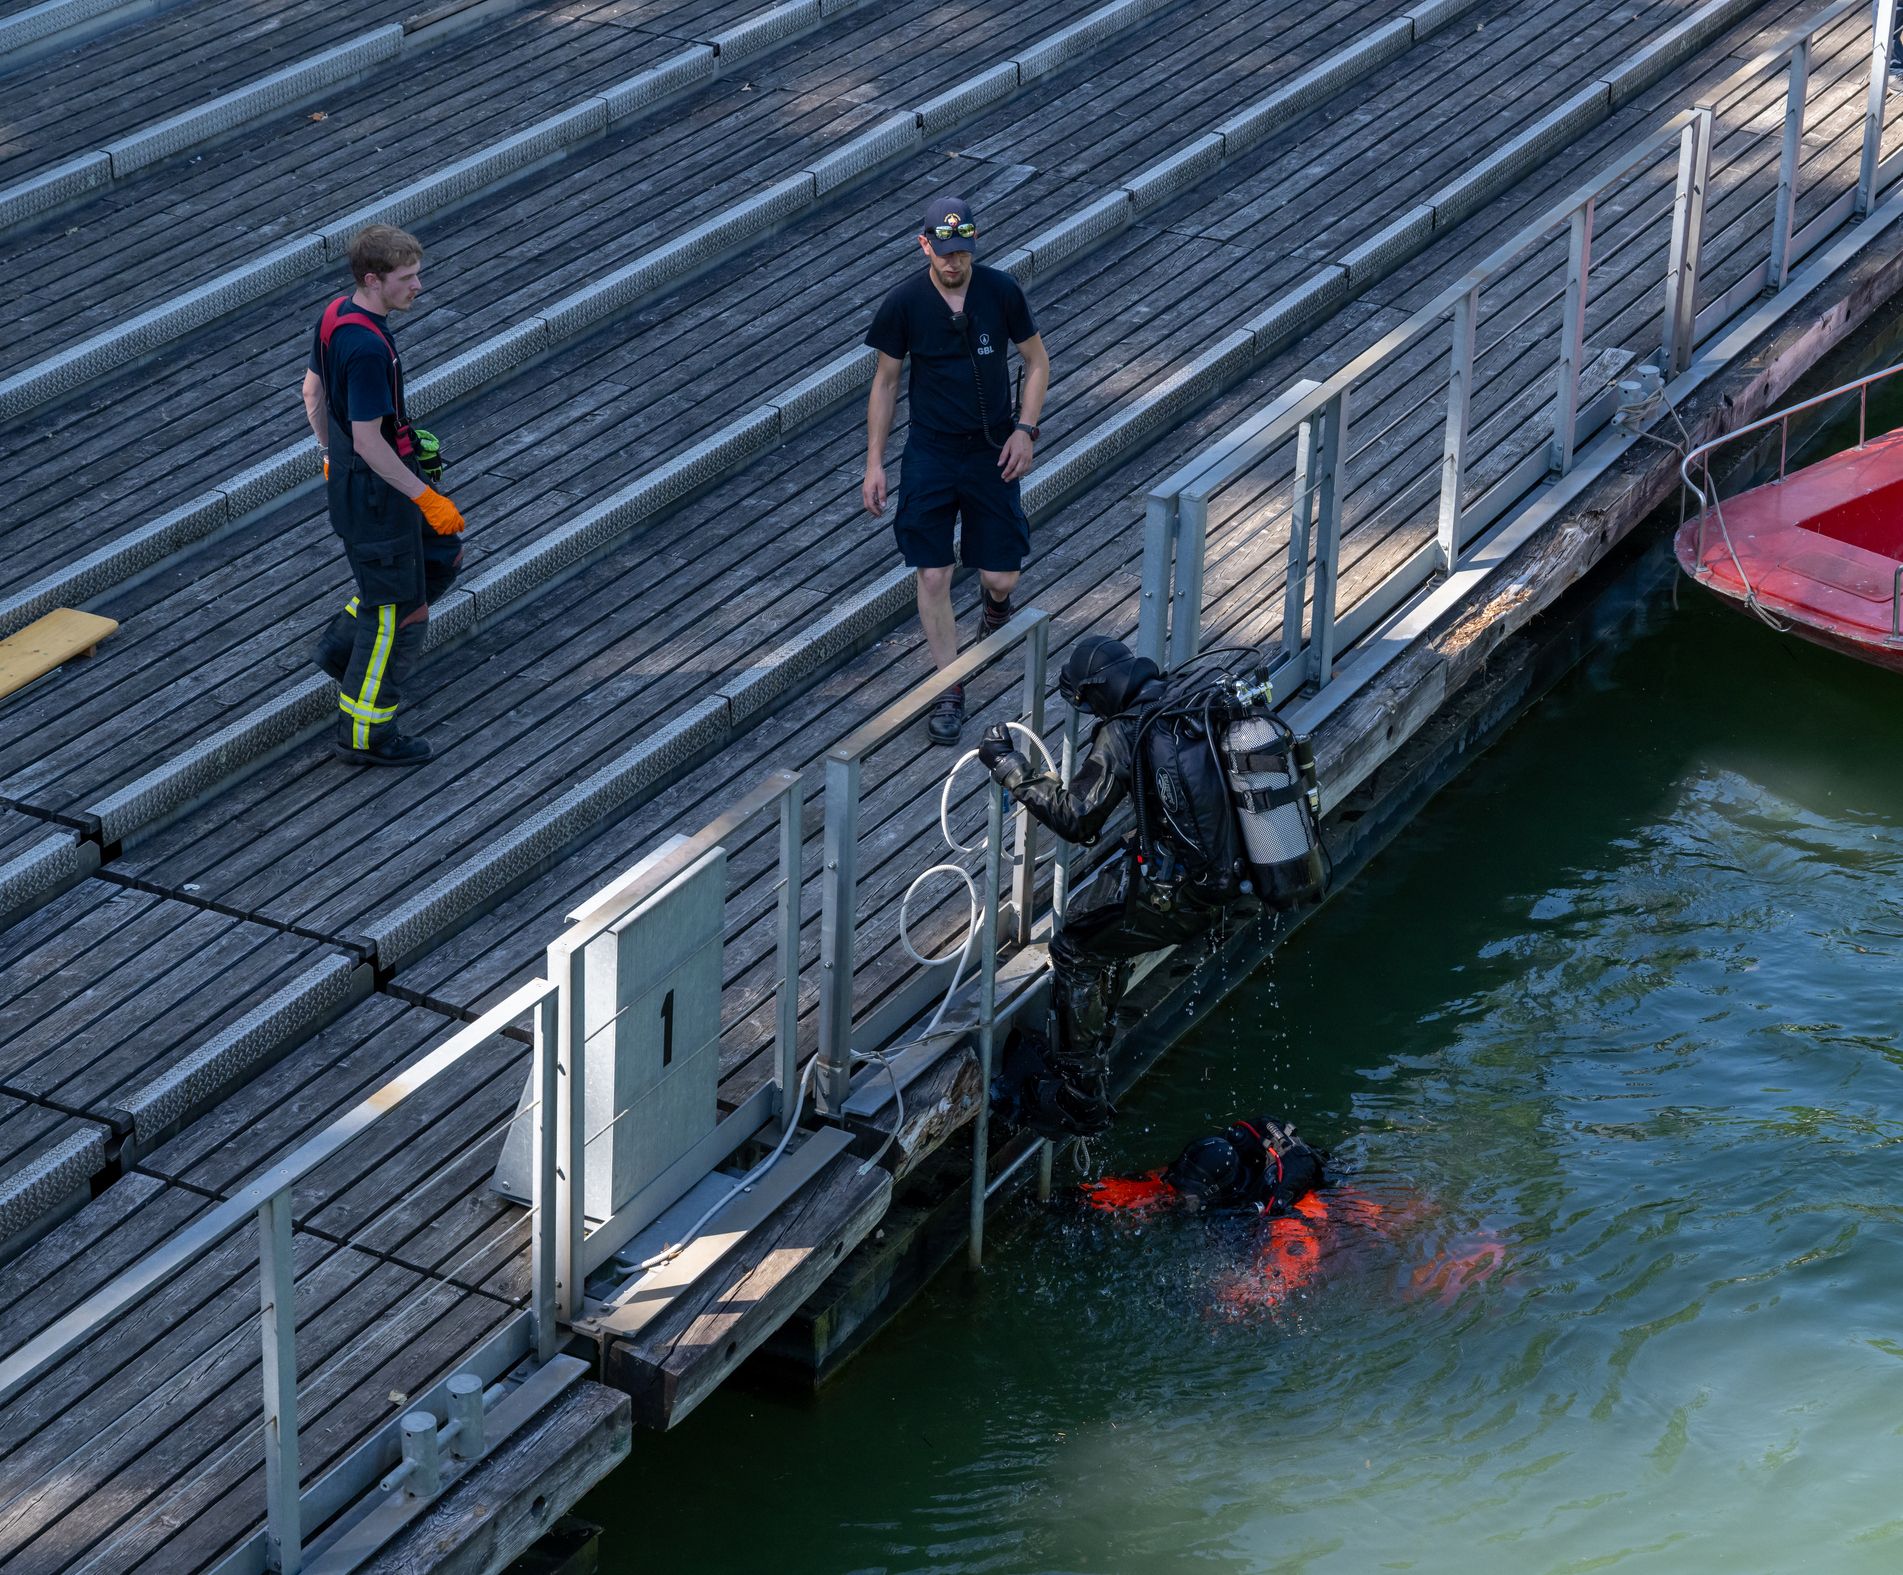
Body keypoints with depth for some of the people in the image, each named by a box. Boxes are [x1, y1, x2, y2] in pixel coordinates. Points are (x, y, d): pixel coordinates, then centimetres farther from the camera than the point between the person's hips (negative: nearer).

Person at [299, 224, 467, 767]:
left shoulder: (336, 314, 0)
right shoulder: (367, 349, -30)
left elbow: (311, 388, 14)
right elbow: (369, 442, -28)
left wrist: (331, 452, 27)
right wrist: (426, 498, -21)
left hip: (347, 475, 10)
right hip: (376, 492, -10)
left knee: (443, 557, 26)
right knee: (402, 610, 3)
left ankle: (343, 643, 32)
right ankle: (364, 732, 16)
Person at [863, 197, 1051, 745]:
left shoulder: (1001, 290, -9)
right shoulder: (903, 303, -11)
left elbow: (1037, 361, 3)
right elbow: (885, 382, 0)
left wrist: (1025, 429, -9)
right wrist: (874, 464, -2)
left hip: (992, 452, 1)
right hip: (930, 454, -1)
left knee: (1001, 577, 3)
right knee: (933, 576, -3)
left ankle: (994, 599, 43)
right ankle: (949, 690, 11)